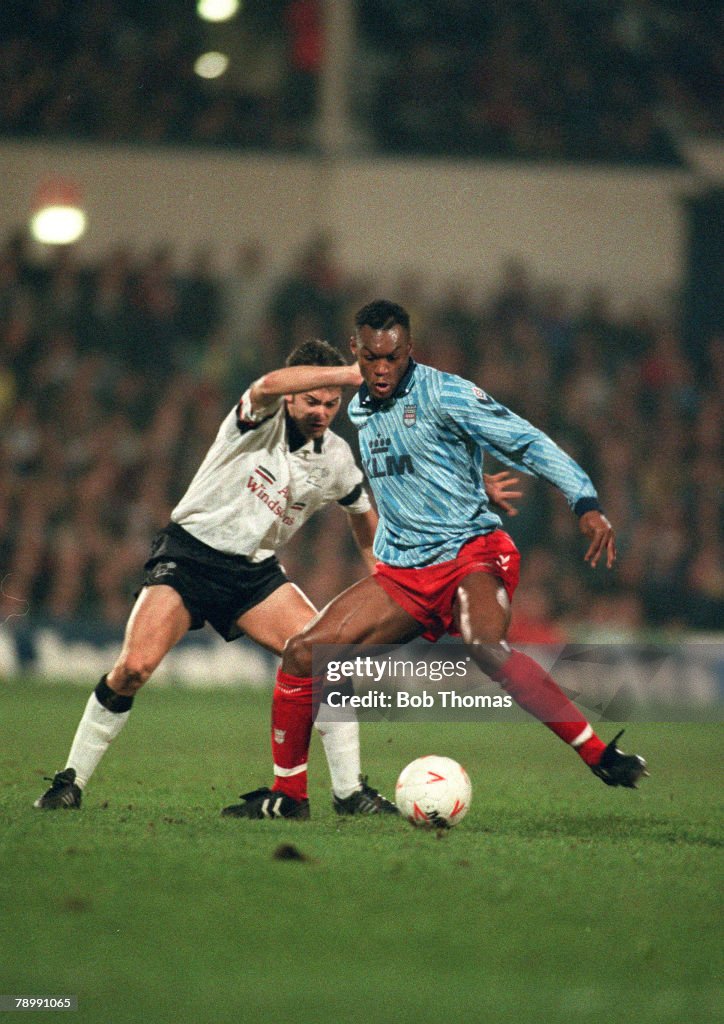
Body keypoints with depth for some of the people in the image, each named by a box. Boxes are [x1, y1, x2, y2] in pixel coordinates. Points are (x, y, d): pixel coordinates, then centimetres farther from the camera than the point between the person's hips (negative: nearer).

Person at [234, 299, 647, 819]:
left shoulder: (444, 393, -10)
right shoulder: (360, 409, 12)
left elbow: (527, 442, -14)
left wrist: (587, 503, -25)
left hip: (472, 552, -7)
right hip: (402, 571, 7)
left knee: (486, 647, -37)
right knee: (302, 653, -6)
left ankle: (599, 754, -32)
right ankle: (289, 791, 8)